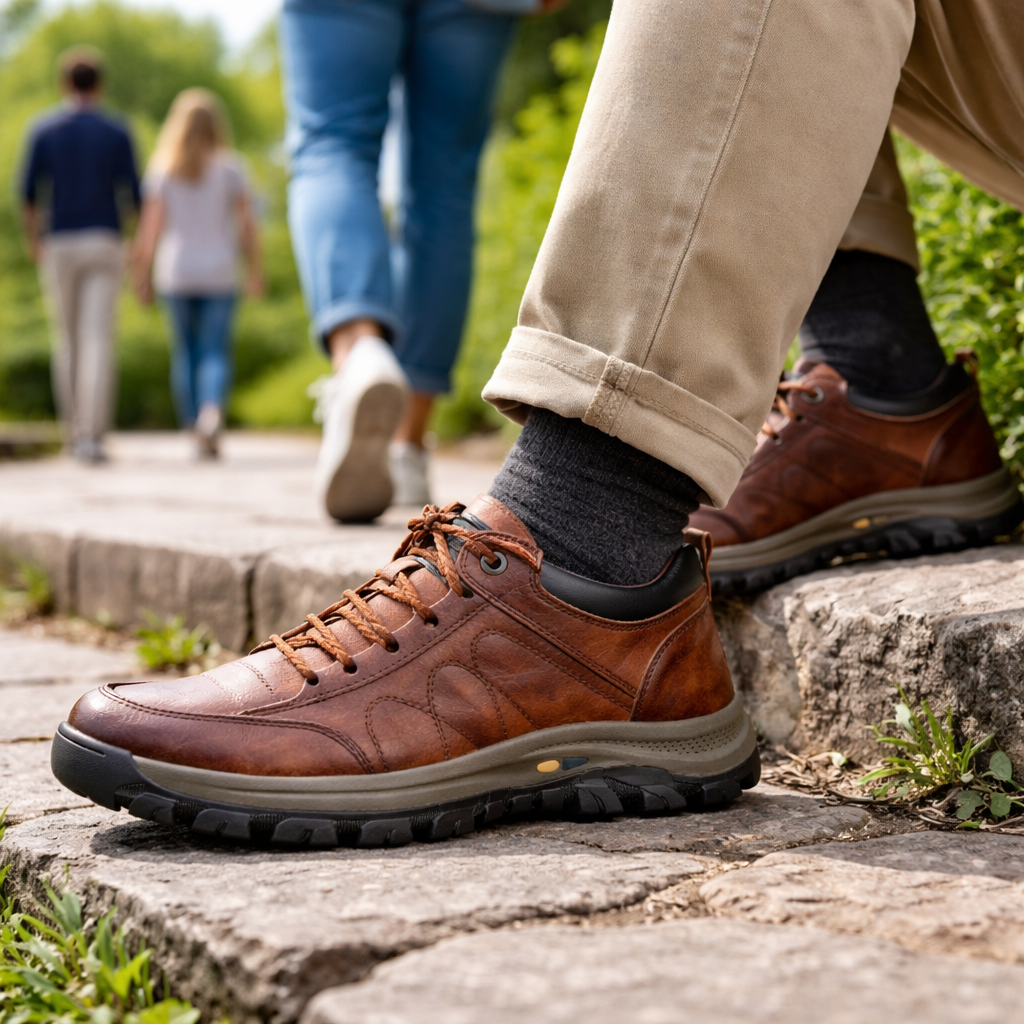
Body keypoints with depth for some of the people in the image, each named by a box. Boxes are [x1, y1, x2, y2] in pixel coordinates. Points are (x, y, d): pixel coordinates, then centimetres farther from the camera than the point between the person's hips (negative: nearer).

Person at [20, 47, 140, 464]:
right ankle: (91, 436, -19)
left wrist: (33, 238, 15)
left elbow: (28, 192, -2)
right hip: (103, 242, -1)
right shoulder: (117, 132, 2)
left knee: (66, 341, 14)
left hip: (59, 245, 1)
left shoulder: (43, 130, 3)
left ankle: (73, 432, 19)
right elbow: (133, 194, -1)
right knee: (98, 341, -8)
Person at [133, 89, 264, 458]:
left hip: (176, 274, 1)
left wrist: (142, 275, 0)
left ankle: (194, 428, 14)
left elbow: (150, 226, -4)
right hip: (219, 273, -1)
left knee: (184, 353, 12)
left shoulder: (162, 170, 2)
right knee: (216, 352, -1)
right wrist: (255, 269, 4)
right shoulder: (229, 168, -1)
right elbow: (247, 224, -3)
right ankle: (212, 409, -28)